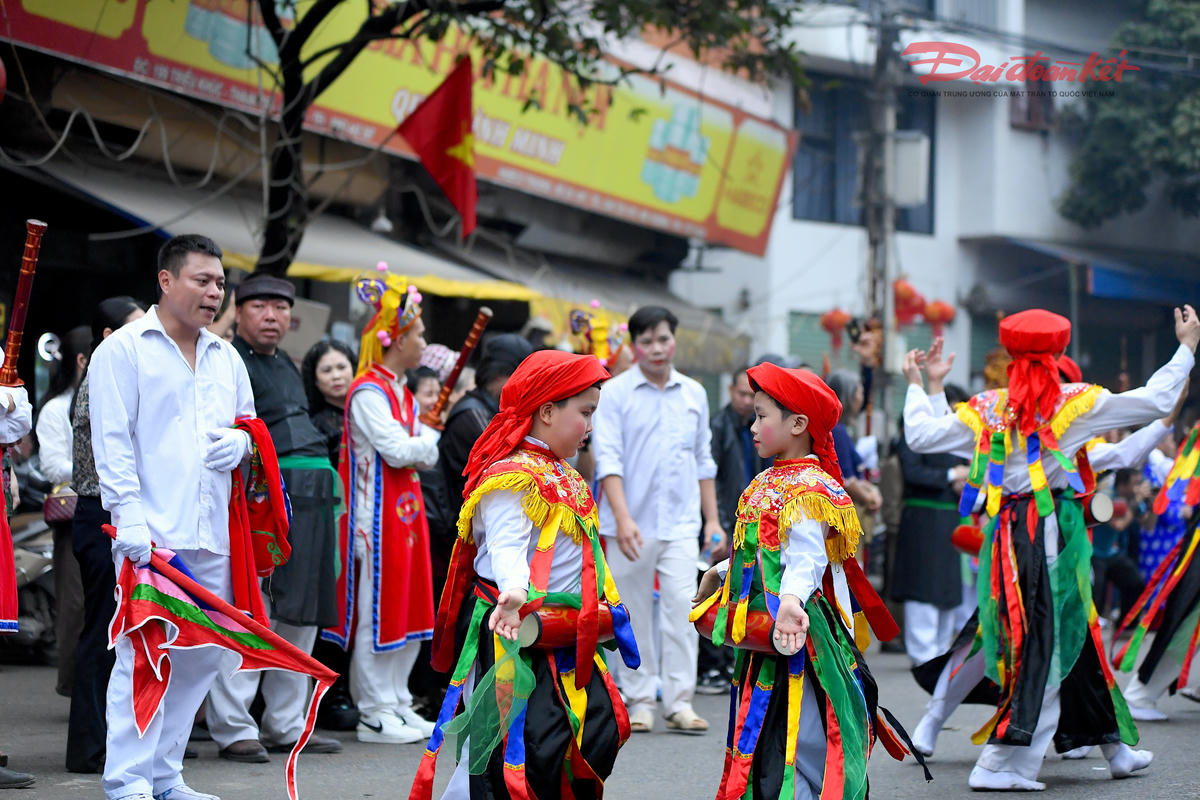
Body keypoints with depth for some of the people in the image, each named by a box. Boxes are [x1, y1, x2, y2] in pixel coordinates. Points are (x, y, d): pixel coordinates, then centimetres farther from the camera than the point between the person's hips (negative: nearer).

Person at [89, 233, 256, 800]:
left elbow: (249, 425, 28)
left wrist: (239, 443, 3)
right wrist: (129, 515, -16)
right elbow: (112, 440, -7)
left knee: (202, 656, 7)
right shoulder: (123, 350, -1)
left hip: (212, 534, 7)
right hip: (151, 532, -7)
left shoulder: (226, 358, 19)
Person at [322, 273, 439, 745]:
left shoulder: (401, 394, 17)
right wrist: (431, 439, -2)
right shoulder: (368, 393, -13)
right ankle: (374, 714, 1)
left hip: (405, 507, 10)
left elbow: (426, 455, 18)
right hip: (378, 511, -10)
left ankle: (397, 704, 20)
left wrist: (422, 444, -4)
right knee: (376, 611, -4)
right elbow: (396, 450, -20)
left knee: (408, 609, 12)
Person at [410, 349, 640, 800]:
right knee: (529, 747, -13)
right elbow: (506, 547, -25)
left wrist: (608, 606, 27)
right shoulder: (511, 476, -14)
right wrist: (514, 593, -42)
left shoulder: (565, 478, 18)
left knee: (598, 737, 9)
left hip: (566, 642, 10)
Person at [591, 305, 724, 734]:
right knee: (634, 617, 4)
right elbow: (608, 460, -8)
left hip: (680, 523, 2)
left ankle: (680, 702, -5)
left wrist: (713, 520, 15)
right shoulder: (615, 393, -1)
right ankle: (639, 702, 13)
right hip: (631, 524, -2)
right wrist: (622, 518, -18)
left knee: (683, 609, -9)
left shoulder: (694, 394, 12)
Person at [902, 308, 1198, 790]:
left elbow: (921, 436, 8)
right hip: (1053, 528, -5)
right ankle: (1000, 765, -7)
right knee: (1045, 646, -1)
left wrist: (916, 386, 24)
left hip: (1005, 530, 5)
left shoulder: (987, 410, 5)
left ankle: (1115, 746, 24)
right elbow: (1155, 401, -2)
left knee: (1072, 637, 14)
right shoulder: (1076, 403, -3)